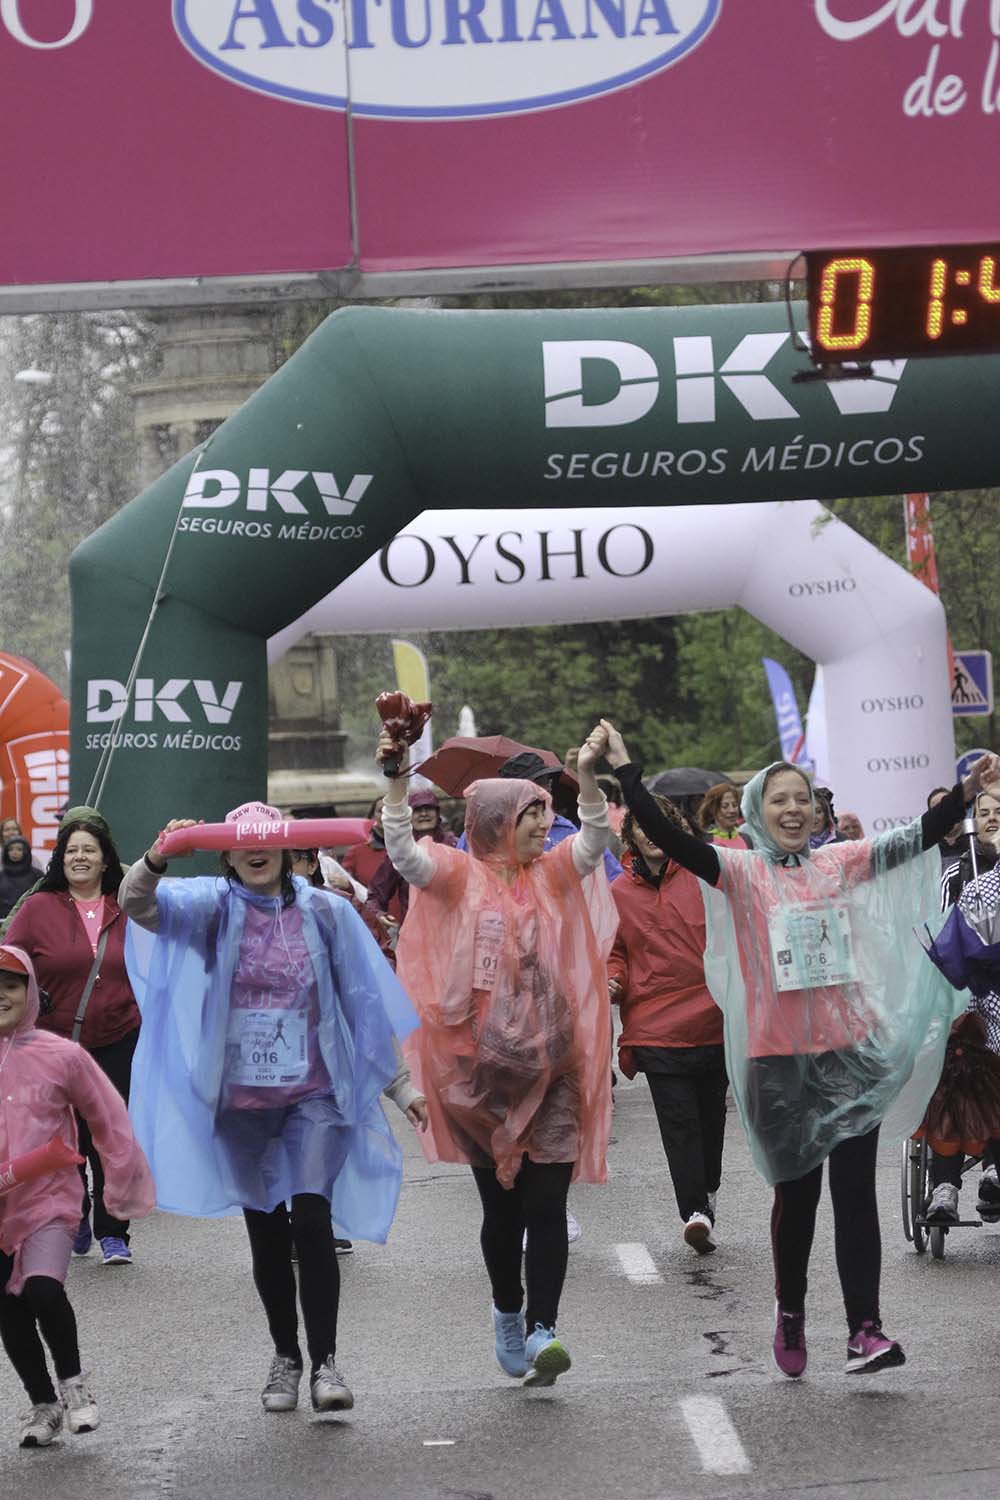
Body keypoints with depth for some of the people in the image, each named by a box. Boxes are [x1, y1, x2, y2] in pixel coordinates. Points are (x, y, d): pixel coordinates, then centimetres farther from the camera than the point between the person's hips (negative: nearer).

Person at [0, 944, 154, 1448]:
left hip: (49, 1201, -3)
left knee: (43, 1289, -25)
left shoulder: (59, 1055, -8)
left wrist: (124, 1185, 7)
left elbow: (109, 1119, 2)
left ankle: (72, 1379, 0)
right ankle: (42, 1404, 31)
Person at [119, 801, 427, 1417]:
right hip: (241, 1102, 2)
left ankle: (325, 1360, -11)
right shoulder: (210, 906, 1)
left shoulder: (325, 912, 2)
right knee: (266, 1232, 9)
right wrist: (156, 860, -39)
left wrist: (401, 1085, 4)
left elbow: (367, 1003, 6)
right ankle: (286, 1357, 25)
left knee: (311, 1215, -18)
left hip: (315, 1095, -1)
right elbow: (137, 903, -17)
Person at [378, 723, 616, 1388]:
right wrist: (397, 781, -28)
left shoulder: (552, 873, 9)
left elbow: (594, 842, -7)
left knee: (546, 1204, -8)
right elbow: (406, 856, -15)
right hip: (481, 1070, -1)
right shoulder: (462, 876, 2)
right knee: (500, 1205, 9)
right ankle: (508, 1314, 29)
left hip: (551, 1070, 1)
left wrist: (590, 776, -24)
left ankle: (541, 1329, -13)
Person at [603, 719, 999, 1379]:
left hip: (850, 1053, 2)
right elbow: (668, 837, -15)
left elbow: (917, 838, 3)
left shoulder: (840, 864, 7)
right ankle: (791, 1311, 31)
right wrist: (626, 771, -25)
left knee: (855, 1192, -4)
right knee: (797, 1194, 9)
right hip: (779, 1059, -2)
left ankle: (865, 1329, -6)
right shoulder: (742, 872, -2)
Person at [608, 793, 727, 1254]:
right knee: (678, 1120, -9)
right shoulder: (618, 894, 6)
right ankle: (696, 1210, -14)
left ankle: (707, 1189, 33)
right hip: (655, 1025, -1)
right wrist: (613, 981, -6)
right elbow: (615, 953, 14)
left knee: (711, 1111, 14)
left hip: (714, 1021, 1)